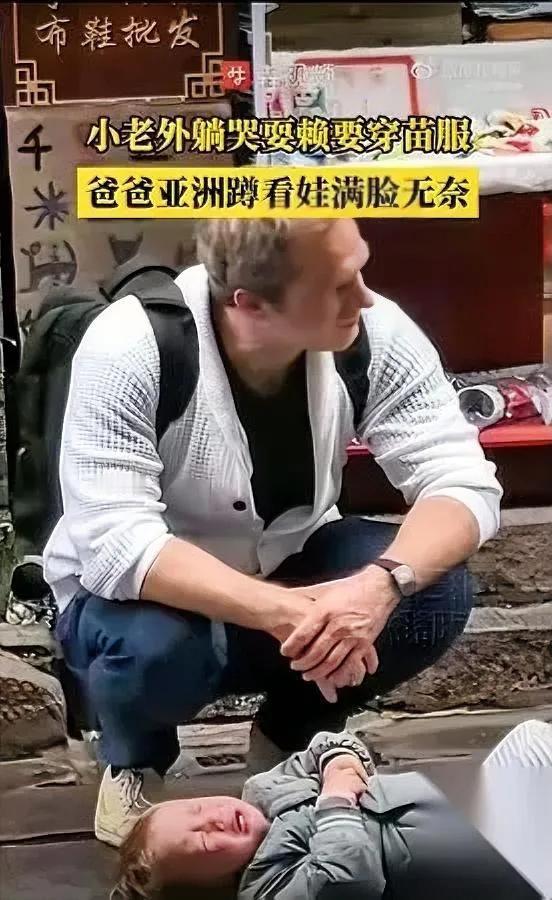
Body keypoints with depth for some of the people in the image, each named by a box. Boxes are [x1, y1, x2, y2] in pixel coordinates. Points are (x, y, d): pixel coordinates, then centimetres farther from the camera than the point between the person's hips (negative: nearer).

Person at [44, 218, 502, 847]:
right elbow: (115, 546, -36)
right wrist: (280, 612, -47)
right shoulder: (131, 348, -29)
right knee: (155, 647, -37)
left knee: (436, 593, -22)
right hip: (143, 594, -3)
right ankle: (134, 762, 2)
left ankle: (292, 737, 8)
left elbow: (463, 481, -22)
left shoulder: (373, 333, -19)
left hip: (285, 570, 4)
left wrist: (381, 583, -42)